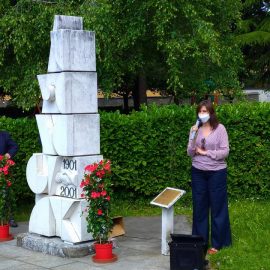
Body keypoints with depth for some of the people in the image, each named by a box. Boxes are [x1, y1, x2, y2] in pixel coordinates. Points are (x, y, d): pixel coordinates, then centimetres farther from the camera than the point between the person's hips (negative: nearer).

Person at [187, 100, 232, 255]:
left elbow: (225, 152, -11)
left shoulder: (220, 128, -7)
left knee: (217, 207, 5)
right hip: (198, 173, 4)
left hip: (217, 172, -4)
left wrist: (205, 152, -12)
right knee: (199, 207, 9)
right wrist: (192, 138, -13)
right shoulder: (196, 129, 4)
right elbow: (190, 153, 2)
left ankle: (217, 243, 14)